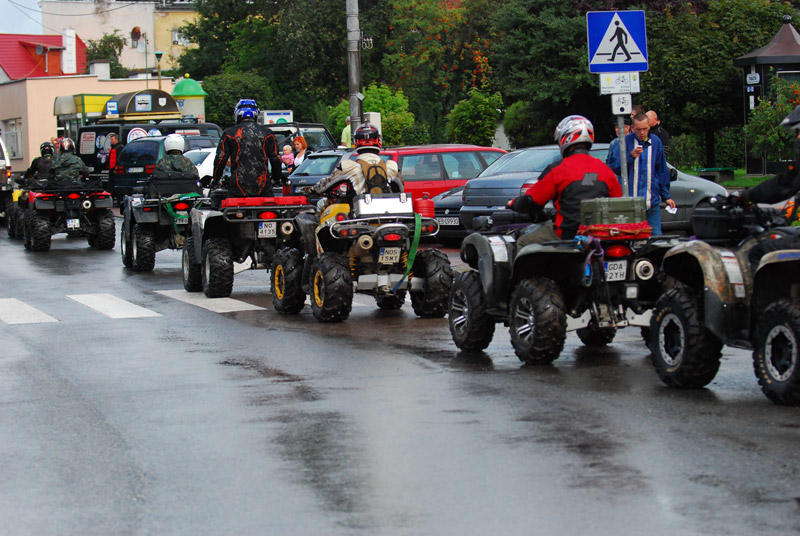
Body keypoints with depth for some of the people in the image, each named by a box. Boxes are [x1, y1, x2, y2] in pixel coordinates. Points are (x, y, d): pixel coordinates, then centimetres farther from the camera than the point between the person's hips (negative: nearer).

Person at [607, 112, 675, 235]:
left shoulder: (656, 142, 9)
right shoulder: (626, 142, -2)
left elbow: (662, 172, 16)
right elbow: (613, 167, -4)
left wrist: (666, 196, 14)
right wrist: (630, 156, -19)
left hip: (652, 201, 3)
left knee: (656, 236, -1)